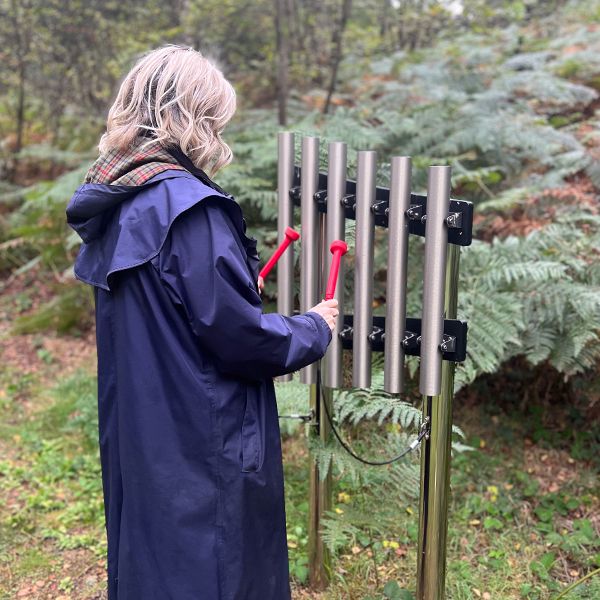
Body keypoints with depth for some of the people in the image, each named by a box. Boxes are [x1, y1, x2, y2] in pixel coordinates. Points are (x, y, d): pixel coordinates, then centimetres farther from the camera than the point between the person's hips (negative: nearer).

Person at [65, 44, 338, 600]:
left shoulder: (115, 203, 5)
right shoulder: (187, 205, -23)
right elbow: (241, 338, -22)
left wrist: (239, 288, 17)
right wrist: (315, 329, -5)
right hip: (201, 449, -9)